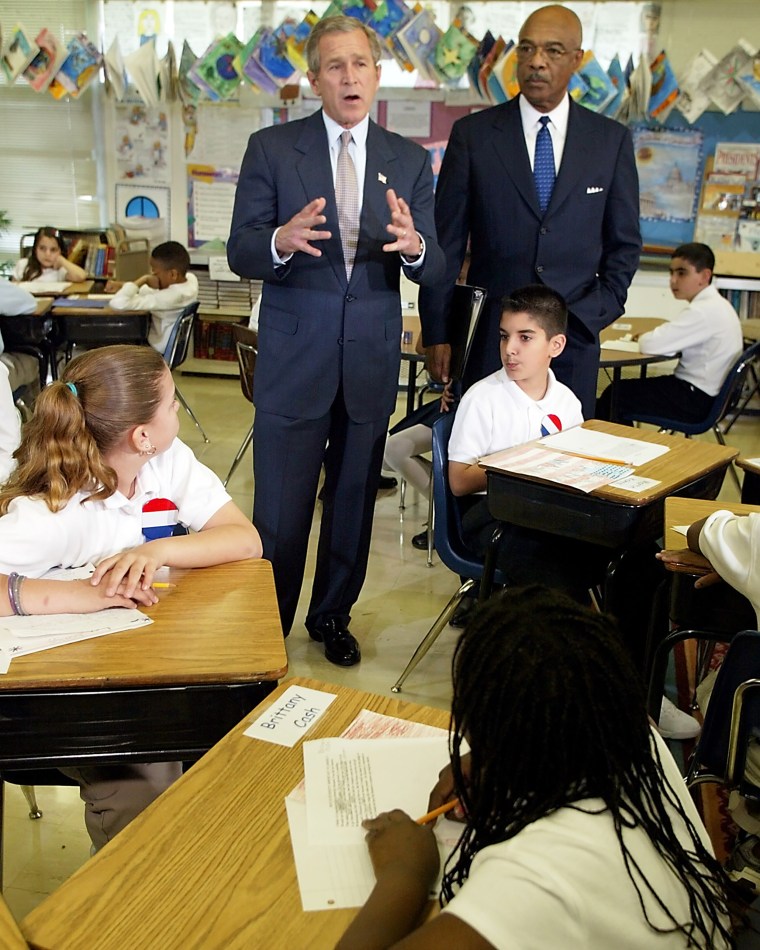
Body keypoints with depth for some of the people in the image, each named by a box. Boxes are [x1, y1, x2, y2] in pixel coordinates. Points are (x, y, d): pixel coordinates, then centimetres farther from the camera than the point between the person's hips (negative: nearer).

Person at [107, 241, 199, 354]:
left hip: (157, 351, -8)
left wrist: (142, 280, -26)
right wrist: (123, 286, -7)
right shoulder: (190, 278, -12)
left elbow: (118, 303, -38)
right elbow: (157, 291, 5)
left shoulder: (169, 297, -36)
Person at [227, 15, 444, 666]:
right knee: (281, 509, 1)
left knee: (354, 501, 15)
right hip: (294, 355, -2)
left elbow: (434, 270, 0)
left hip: (372, 359, 3)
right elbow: (241, 253, -6)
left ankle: (333, 617, 34)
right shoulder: (272, 149, -1)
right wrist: (282, 241, -29)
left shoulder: (410, 161, 6)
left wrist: (413, 245, -24)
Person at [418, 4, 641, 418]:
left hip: (574, 337, 1)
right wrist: (437, 333, -1)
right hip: (488, 333, -1)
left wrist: (593, 314, -1)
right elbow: (445, 241, 2)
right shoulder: (472, 133, 3)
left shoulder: (611, 140, 7)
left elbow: (624, 243, 12)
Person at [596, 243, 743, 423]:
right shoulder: (715, 305, 9)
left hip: (696, 400, -10)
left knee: (614, 396, -4)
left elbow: (651, 345, -25)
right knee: (628, 388, 17)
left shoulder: (704, 311, -21)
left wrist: (644, 337, -2)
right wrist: (659, 334, -1)